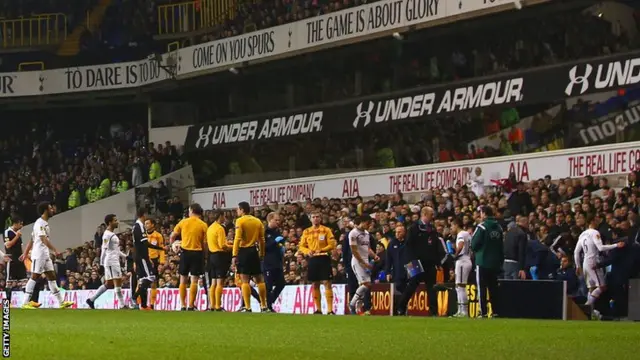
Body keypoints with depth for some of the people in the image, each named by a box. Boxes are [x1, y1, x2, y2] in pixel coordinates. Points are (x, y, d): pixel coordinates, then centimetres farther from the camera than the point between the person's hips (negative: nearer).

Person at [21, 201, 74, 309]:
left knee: (51, 276, 7)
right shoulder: (40, 223, -13)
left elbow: (32, 240, 21)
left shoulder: (44, 223, 17)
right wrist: (55, 250, -32)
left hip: (46, 255, 10)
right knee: (34, 277, -8)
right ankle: (25, 303, -7)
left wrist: (25, 254, 23)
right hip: (39, 254, -10)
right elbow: (44, 239, -25)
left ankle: (61, 302, 7)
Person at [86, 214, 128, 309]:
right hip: (111, 261, -10)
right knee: (118, 283, -10)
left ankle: (91, 300, 16)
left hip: (115, 261, 10)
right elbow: (105, 249, -17)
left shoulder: (113, 234, 19)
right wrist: (102, 263, -20)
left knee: (108, 284, 12)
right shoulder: (107, 234, -12)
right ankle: (122, 305, -9)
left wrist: (125, 256, 20)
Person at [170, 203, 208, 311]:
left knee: (183, 280, 10)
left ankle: (183, 305, 8)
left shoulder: (183, 222, 3)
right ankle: (191, 305, -4)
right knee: (194, 281, 0)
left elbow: (172, 236, 8)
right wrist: (204, 255, 8)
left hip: (185, 252, 1)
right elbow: (204, 243, -4)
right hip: (197, 253, -1)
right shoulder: (203, 225, -1)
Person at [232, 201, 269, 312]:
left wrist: (234, 255, -14)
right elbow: (261, 240, 10)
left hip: (243, 251, -5)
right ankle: (264, 306, 14)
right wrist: (262, 253, 18)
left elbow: (237, 239, -14)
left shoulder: (240, 221, -7)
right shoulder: (258, 221, 9)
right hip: (254, 251, 5)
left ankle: (247, 307, -9)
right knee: (259, 279, 12)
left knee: (245, 280, -5)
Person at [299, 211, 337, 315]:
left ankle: (330, 309, -12)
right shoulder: (306, 232, 10)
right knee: (314, 285, 6)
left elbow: (332, 244, -6)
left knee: (327, 283, -10)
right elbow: (301, 246, 11)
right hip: (312, 259, 4)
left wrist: (321, 250, -19)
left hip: (324, 259, -4)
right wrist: (308, 251, -10)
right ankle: (318, 309, 14)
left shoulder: (326, 230, 0)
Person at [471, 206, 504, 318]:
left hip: (483, 261, -6)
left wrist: (475, 249, 11)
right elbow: (501, 246, 9)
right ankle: (496, 311, 9)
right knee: (493, 288, 11)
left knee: (482, 288, -3)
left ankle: (483, 312, -8)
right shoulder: (498, 227, 6)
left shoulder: (482, 227, -12)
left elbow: (474, 245, -12)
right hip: (495, 262, 6)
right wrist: (501, 261, 14)